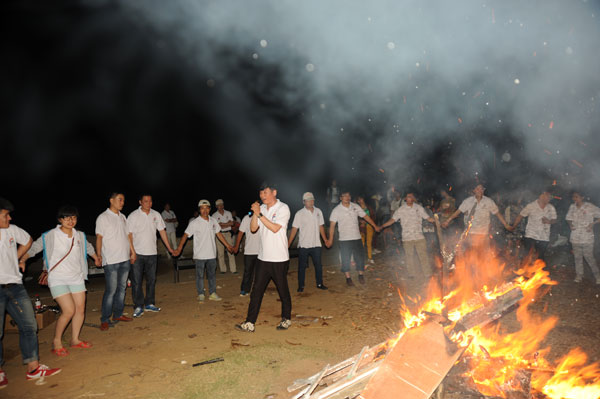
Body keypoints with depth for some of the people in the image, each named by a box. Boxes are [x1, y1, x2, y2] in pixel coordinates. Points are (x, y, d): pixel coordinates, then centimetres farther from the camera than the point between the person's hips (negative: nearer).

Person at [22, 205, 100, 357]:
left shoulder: (80, 236, 6)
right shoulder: (49, 236, -9)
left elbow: (88, 247, 25)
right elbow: (33, 248, -2)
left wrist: (96, 258, 37)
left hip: (76, 278, 5)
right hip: (58, 279, -5)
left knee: (80, 310, 5)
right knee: (69, 311, -13)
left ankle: (75, 339, 24)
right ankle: (56, 342, 9)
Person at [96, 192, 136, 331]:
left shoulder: (122, 217, 14)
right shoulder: (103, 217, -5)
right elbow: (99, 238, -8)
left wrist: (132, 251, 17)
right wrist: (98, 255, -15)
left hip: (125, 259, 7)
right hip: (111, 261, -7)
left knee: (122, 288, 12)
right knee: (111, 290, -6)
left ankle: (118, 314, 23)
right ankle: (105, 320, 4)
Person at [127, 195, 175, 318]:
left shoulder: (156, 215, 5)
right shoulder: (133, 216, -6)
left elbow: (162, 231, 11)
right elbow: (129, 234, -8)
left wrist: (169, 248, 9)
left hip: (152, 253, 4)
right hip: (137, 253, -4)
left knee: (151, 280, 11)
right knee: (136, 281, -2)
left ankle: (149, 304, 23)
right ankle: (138, 306, 8)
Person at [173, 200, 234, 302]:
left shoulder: (213, 221, 5)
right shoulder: (194, 223, -8)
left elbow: (219, 234, 15)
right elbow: (185, 235, -11)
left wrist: (227, 245, 18)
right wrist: (179, 248, -23)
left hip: (212, 254, 4)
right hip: (199, 255, -4)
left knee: (212, 274, 11)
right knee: (200, 275, 5)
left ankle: (212, 293, 22)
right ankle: (200, 295, 17)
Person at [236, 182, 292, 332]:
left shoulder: (283, 208, -8)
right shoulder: (261, 208, 10)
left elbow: (275, 228, -19)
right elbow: (253, 228, 5)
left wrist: (259, 214, -18)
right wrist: (254, 213, -8)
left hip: (279, 259, -5)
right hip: (263, 258, 5)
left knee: (283, 290, 8)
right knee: (256, 290, 4)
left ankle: (286, 319, 27)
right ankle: (250, 323, 8)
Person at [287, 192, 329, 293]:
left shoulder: (318, 211, 4)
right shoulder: (299, 214, -7)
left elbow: (321, 226, 12)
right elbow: (294, 229, -9)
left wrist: (325, 240, 11)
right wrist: (288, 244, -14)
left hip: (316, 244, 3)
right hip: (303, 245, -3)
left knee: (318, 265, 8)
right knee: (302, 266, 6)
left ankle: (319, 284, 23)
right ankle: (301, 286, 18)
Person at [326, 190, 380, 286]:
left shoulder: (356, 207, 2)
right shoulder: (336, 210, -6)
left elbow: (365, 216, 9)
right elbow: (332, 225, -6)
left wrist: (375, 226, 6)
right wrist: (330, 239, -11)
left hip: (356, 238, 2)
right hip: (344, 239, -2)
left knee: (360, 257, 6)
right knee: (346, 259, 3)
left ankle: (361, 275, 24)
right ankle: (348, 278, 17)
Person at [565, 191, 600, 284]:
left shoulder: (590, 207, -9)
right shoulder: (572, 207, 6)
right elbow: (568, 218, 19)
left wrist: (593, 224, -15)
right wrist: (570, 224, 1)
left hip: (587, 238, -4)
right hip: (575, 238, 4)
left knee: (589, 257, -2)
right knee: (577, 257, 12)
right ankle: (579, 275, 24)